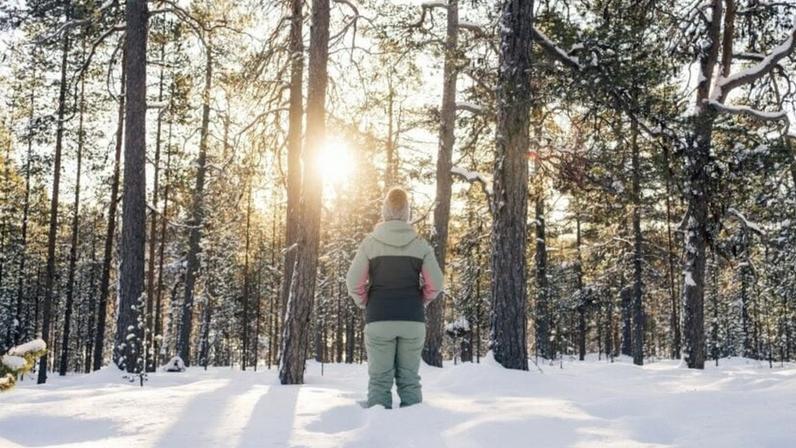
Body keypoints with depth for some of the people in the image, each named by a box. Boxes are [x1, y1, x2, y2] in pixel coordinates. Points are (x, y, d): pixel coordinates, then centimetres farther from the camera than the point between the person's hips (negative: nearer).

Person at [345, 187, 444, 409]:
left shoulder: (370, 242, -1)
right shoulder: (420, 244, 2)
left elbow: (353, 283, -4)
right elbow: (435, 284, -1)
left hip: (379, 320, -1)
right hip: (413, 321, 1)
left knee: (379, 380, 3)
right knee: (409, 379, 8)